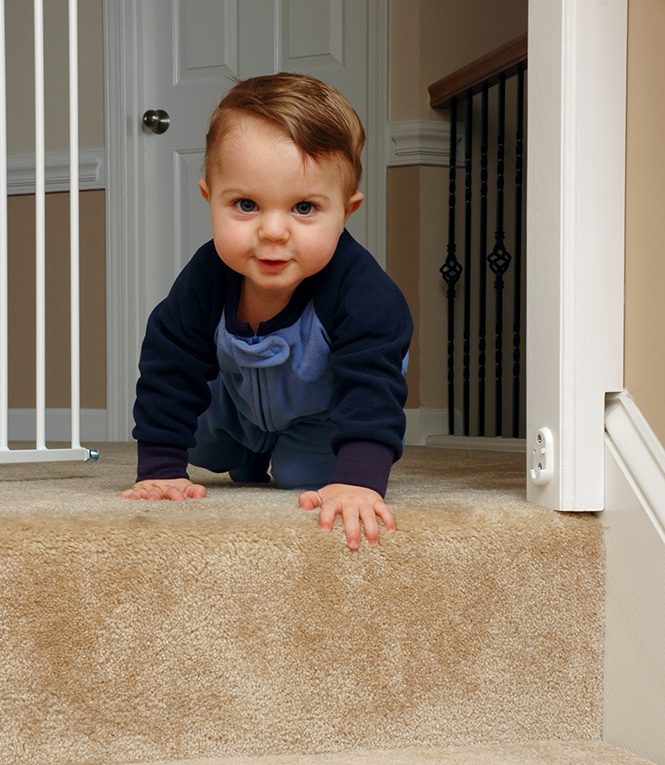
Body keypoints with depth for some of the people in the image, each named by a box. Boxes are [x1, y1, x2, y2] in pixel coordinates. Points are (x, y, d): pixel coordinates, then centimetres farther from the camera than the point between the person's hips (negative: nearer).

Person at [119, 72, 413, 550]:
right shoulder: (205, 281, -34)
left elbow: (371, 387, -50)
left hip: (324, 412, -3)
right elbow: (170, 371, -24)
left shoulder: (358, 290, -46)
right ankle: (250, 460, 49)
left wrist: (359, 480, -64)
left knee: (306, 476, -16)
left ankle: (293, 459, 20)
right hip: (242, 400, 4)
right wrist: (160, 470, -29)